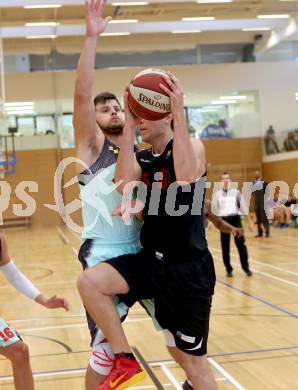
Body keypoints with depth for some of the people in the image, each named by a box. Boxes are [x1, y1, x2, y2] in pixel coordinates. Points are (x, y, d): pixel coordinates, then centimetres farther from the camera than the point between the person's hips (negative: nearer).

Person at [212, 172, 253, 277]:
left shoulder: (236, 192, 5)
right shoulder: (217, 194, 7)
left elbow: (243, 207, 8)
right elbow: (213, 209, 7)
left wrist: (250, 221, 8)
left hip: (235, 219, -1)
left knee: (241, 244, -6)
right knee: (225, 247, 4)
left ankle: (246, 268, 7)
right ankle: (229, 269, 16)